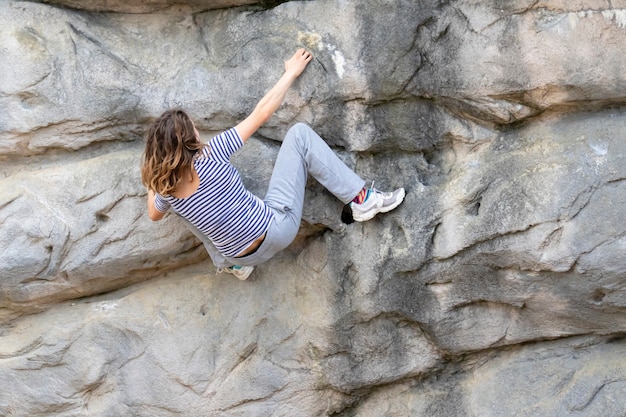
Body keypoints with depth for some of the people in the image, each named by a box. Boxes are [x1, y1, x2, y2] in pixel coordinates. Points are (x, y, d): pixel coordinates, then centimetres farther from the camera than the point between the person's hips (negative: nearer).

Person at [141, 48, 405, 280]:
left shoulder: (167, 191, -9)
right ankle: (361, 200, -3)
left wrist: (152, 182, 31)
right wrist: (292, 72, -3)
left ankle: (232, 265, 28)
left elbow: (154, 214, 17)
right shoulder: (209, 157, -23)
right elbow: (262, 113, -15)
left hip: (240, 255, 5)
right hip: (277, 227, -5)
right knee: (299, 134, -3)